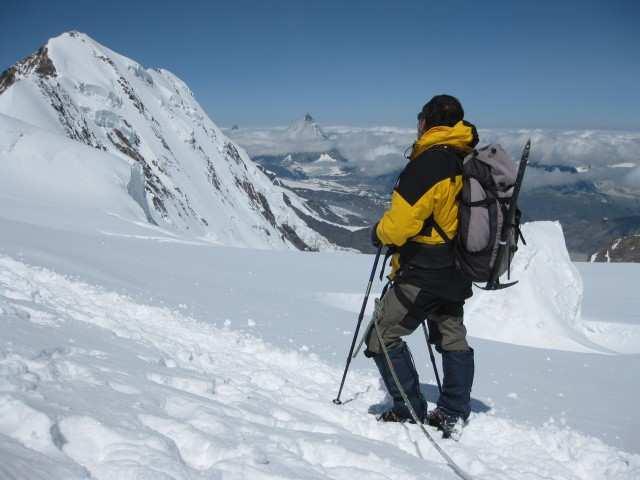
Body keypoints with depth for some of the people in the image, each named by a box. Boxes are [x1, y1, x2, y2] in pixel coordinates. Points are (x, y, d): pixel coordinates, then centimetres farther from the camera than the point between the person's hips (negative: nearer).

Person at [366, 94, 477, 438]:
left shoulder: (429, 162, -21)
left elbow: (401, 221, -24)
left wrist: (380, 234, -2)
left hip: (423, 273, -9)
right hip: (457, 272, 9)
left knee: (383, 336, 3)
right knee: (452, 339, 20)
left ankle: (412, 413, 9)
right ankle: (452, 415, 28)